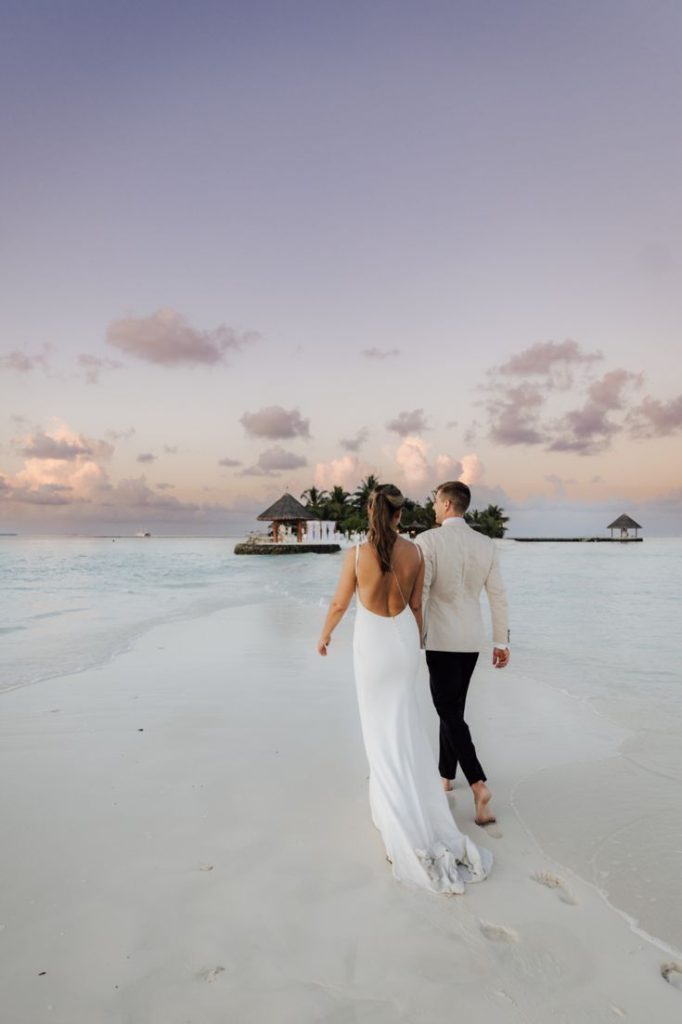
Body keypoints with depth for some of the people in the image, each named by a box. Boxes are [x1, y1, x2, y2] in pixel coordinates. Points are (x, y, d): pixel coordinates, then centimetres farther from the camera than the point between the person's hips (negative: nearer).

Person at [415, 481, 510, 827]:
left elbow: (420, 593, -16)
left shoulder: (428, 540, -14)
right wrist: (502, 642, 12)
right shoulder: (486, 544, 2)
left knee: (449, 712, 0)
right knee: (453, 707, 18)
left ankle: (478, 785, -11)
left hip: (441, 639, -6)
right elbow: (498, 596, 4)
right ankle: (445, 775, 31)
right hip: (472, 639, 6)